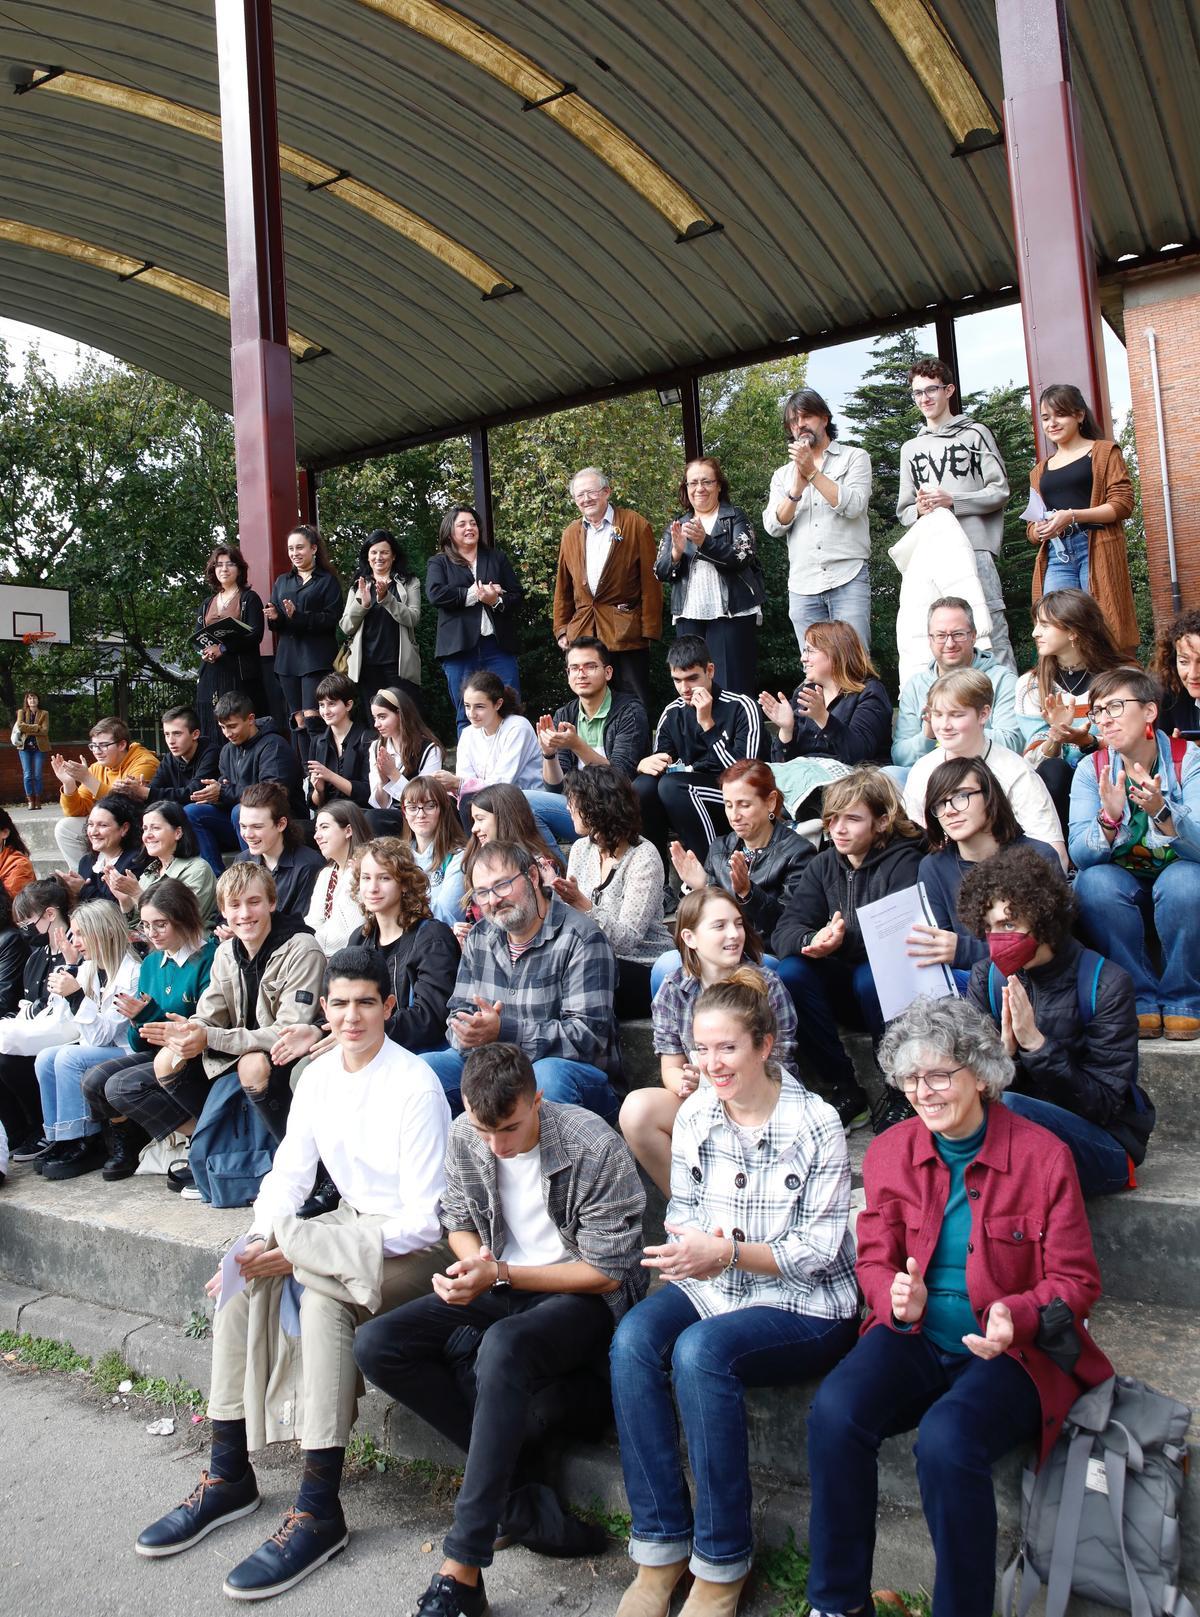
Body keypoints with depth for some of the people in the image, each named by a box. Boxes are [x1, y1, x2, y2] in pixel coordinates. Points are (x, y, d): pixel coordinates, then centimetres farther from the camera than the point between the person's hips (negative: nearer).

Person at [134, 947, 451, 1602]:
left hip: (413, 1246, -7)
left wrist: (293, 1248, -26)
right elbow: (288, 1173, 7)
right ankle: (229, 1476, 0)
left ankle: (318, 1511, -20)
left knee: (321, 1296, -32)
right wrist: (260, 1242, -15)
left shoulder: (416, 1084, -19)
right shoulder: (318, 1076, 2)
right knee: (240, 1280, -14)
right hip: (347, 1226, 7)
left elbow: (424, 1220, -21)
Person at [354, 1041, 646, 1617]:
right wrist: (474, 1262, -14)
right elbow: (458, 1221, 11)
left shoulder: (594, 1148, -21)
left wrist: (501, 1276, -21)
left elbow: (608, 1271, -17)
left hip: (583, 1298, -6)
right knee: (377, 1345, -14)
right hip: (500, 1286, 7)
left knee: (504, 1346, -38)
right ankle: (523, 1498, -15)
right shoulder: (464, 1138, -5)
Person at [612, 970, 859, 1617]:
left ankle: (722, 1563, -13)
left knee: (701, 1350, -32)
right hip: (713, 1285, 5)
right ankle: (660, 1547, -11)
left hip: (805, 1306, -5)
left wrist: (726, 1252, -25)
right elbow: (681, 1206, 10)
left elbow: (820, 1249, -13)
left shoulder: (816, 1125, -13)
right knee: (633, 1339, -24)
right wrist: (690, 1243, -14)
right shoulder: (695, 1113, 2)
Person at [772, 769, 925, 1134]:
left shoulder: (903, 862, -11)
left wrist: (847, 941, -41)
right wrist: (810, 941, -31)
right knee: (791, 970, -22)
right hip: (843, 989, 5)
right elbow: (783, 931, -8)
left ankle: (900, 1093, -13)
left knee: (869, 976, -35)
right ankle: (844, 1089, -13)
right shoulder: (823, 865, 4)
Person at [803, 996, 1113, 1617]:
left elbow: (1075, 1280, -2)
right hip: (915, 1337, 3)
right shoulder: (889, 1153, 4)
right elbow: (875, 1261, 9)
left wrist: (1015, 1317, -22)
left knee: (947, 1438, -32)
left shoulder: (1043, 1156, -6)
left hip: (1014, 1350, -3)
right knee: (835, 1409, -25)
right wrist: (901, 1302, -15)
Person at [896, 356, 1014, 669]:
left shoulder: (975, 433, 11)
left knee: (992, 629, -9)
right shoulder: (911, 448, 23)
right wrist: (919, 509, -4)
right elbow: (904, 510, 20)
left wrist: (952, 501, -9)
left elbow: (1000, 491, 4)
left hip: (975, 548, -3)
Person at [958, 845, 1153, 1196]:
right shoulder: (986, 977, -1)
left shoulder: (1106, 984, -13)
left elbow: (1103, 1105, -15)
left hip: (1103, 1146, -4)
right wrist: (1004, 1050, -24)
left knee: (1004, 1108, -32)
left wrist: (1035, 1043, -26)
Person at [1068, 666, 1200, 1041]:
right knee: (1095, 881, -30)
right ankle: (1141, 999, -15)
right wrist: (1109, 818, -38)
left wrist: (1160, 810, -45)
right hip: (1121, 889, 2)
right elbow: (1080, 856, -18)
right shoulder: (1092, 770, -7)